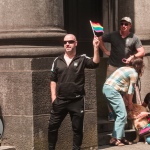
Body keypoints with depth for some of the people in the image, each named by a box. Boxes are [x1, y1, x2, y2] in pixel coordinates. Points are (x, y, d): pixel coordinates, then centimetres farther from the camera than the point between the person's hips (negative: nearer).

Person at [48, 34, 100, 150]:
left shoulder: (82, 59, 0)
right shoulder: (58, 61, 8)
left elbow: (95, 63, -18)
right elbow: (53, 80, 11)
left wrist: (96, 48, -30)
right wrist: (53, 96, 2)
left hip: (77, 100, -2)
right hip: (60, 100, 3)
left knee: (77, 128, 5)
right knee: (52, 126, 4)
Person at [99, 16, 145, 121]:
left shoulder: (134, 38, 1)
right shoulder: (113, 35, 3)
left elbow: (142, 52, -1)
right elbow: (100, 39, 11)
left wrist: (132, 57, -16)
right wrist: (105, 51, 4)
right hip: (113, 67, 0)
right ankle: (111, 113, 5)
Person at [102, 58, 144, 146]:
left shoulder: (125, 69, 23)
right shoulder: (134, 73, -3)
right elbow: (131, 90, -2)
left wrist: (129, 101, 20)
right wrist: (130, 103, 10)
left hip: (106, 88, 10)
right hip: (113, 90, -10)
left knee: (119, 115, 14)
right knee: (122, 115, -8)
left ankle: (121, 137, 14)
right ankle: (115, 139, -11)